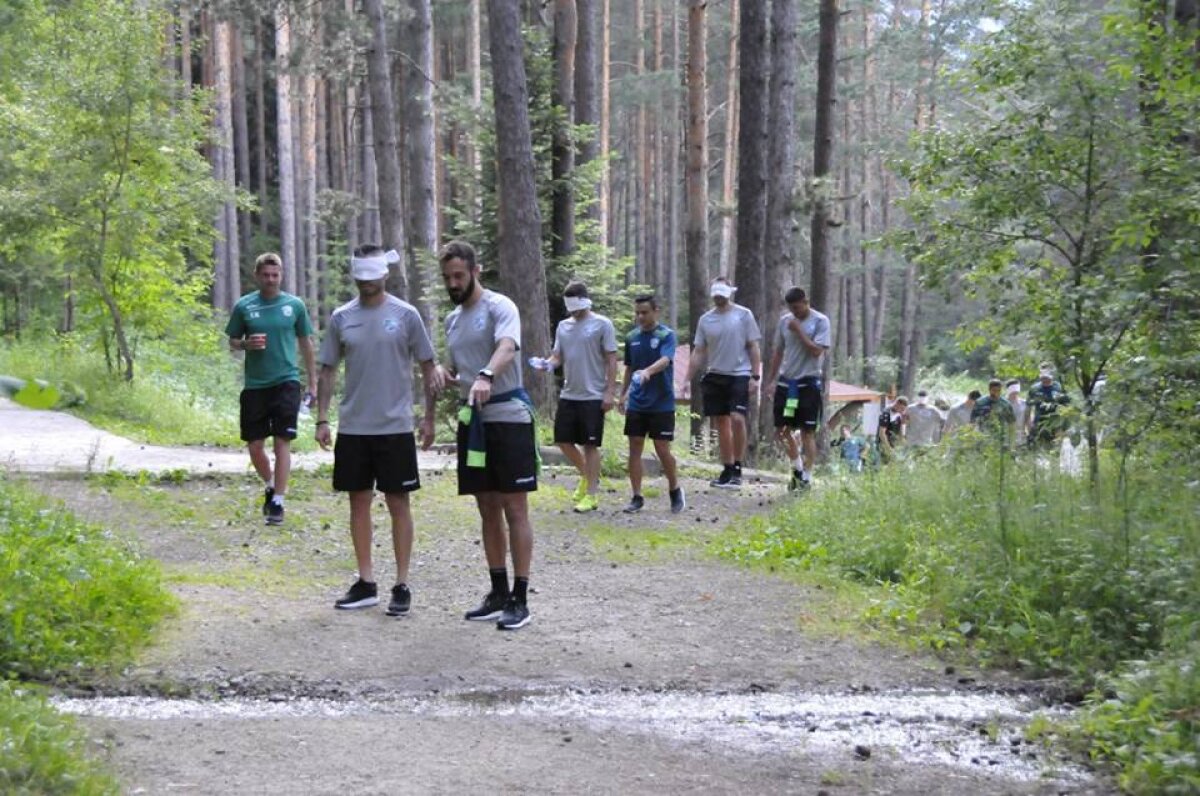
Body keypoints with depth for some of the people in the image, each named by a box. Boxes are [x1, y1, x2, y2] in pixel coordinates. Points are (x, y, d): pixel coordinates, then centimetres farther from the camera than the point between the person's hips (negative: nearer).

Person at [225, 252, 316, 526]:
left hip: (286, 382, -1)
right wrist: (247, 344, -13)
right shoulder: (243, 306, 2)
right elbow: (232, 342, 10)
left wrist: (313, 383, 8)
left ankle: (277, 502, 0)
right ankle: (270, 486, 32)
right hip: (254, 385, 2)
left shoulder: (295, 305, 2)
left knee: (282, 443, -6)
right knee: (255, 446, 6)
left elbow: (306, 343, 10)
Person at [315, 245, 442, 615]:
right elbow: (328, 371, 10)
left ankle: (401, 586, 9)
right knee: (359, 502, 9)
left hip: (395, 427, -3)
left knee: (398, 503, 1)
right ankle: (366, 583, 18)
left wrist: (429, 417, -3)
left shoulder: (405, 315, -3)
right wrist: (322, 419, 3)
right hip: (352, 428, 3)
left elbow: (427, 367, 1)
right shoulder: (341, 318, 5)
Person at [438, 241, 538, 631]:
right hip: (472, 419, 8)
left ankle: (520, 599, -1)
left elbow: (507, 348, -29)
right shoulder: (452, 319, 15)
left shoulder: (499, 307, -9)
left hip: (508, 417, -8)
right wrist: (446, 376, 2)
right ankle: (499, 593, 20)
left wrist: (485, 376, -49)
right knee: (488, 510, 12)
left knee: (514, 509, -4)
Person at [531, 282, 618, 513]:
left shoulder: (602, 325, -6)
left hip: (593, 396, -6)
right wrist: (547, 364, -12)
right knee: (563, 440, 8)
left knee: (590, 444, 0)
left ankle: (591, 495, 6)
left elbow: (611, 360, -7)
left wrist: (610, 392, -12)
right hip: (568, 395, 6)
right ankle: (586, 475, 31)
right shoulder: (563, 326, 11)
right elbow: (558, 356, 12)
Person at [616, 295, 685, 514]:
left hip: (662, 404, -4)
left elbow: (665, 360, -26)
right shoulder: (632, 337, 7)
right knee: (635, 449, 3)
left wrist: (647, 372, -44)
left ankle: (675, 490, 21)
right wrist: (623, 395, 16)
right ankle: (637, 497, 11)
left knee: (662, 450, -2)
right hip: (636, 404, 4)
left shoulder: (666, 335, -8)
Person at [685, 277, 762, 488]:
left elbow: (753, 348, -1)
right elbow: (698, 352, 11)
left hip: (739, 375, -4)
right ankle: (727, 470, 16)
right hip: (715, 376, 4)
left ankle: (737, 469, -8)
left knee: (737, 419, -18)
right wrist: (688, 379, 5)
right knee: (721, 424, 7)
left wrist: (756, 376, -7)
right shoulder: (705, 319, 8)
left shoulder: (743, 315, -1)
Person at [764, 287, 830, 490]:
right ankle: (797, 469, 24)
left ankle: (806, 477, 7)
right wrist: (769, 381, 13)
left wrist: (798, 331, -17)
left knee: (807, 432, -1)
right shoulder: (784, 321, 8)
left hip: (808, 383, -5)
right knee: (781, 431, 7)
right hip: (786, 382, 5)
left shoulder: (820, 321, -7)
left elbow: (817, 351, -17)